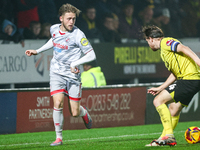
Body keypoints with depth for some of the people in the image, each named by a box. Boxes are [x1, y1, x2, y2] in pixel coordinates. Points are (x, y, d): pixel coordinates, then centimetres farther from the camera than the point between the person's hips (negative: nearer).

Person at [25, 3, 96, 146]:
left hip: (73, 75, -3)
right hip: (57, 73, 3)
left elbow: (91, 55, -13)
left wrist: (75, 63, -24)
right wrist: (37, 51, 24)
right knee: (58, 103, -19)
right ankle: (59, 137, -5)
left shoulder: (78, 35, -16)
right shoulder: (54, 29, 0)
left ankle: (84, 112, 39)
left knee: (75, 113, 0)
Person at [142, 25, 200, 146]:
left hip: (189, 77, -10)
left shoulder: (165, 42, -2)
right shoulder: (163, 52, 27)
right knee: (173, 110, 17)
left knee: (158, 101, -10)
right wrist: (160, 89, 34)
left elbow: (183, 49, -18)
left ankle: (169, 135, -14)